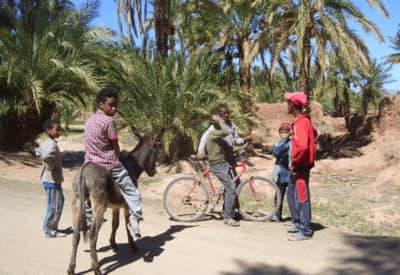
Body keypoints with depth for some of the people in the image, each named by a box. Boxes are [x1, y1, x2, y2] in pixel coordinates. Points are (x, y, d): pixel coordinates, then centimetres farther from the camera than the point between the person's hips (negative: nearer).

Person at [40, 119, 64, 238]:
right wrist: (51, 166, -22)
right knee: (54, 206, -1)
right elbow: (46, 157, -41)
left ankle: (53, 226, 30)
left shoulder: (47, 143, 9)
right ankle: (49, 230, 10)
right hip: (52, 180, -10)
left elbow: (41, 151, 29)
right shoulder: (52, 144, -21)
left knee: (60, 202, 20)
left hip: (55, 179, 10)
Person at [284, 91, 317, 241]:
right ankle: (298, 223, 32)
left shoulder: (300, 123, -22)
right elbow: (314, 133, 28)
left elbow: (302, 147, -33)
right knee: (298, 195, 20)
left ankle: (305, 231, 3)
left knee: (302, 197, -3)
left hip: (301, 165, -10)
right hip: (303, 163, 10)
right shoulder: (305, 120, 9)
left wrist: (294, 162, -21)